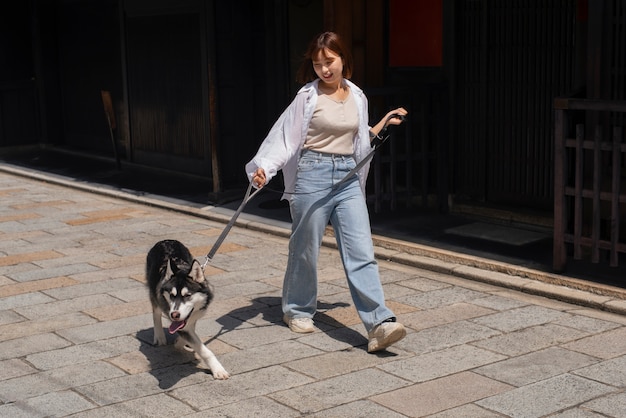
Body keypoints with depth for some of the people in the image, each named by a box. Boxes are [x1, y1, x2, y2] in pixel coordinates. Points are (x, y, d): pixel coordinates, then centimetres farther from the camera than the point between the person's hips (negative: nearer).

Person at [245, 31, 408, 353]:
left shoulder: (357, 97, 10)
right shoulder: (308, 97, -4)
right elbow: (284, 137, -5)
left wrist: (385, 123, 16)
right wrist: (264, 168, -18)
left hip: (348, 177, 3)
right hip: (313, 174, -3)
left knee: (361, 251, -6)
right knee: (305, 248, 8)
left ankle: (379, 325, -12)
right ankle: (297, 310, 30)